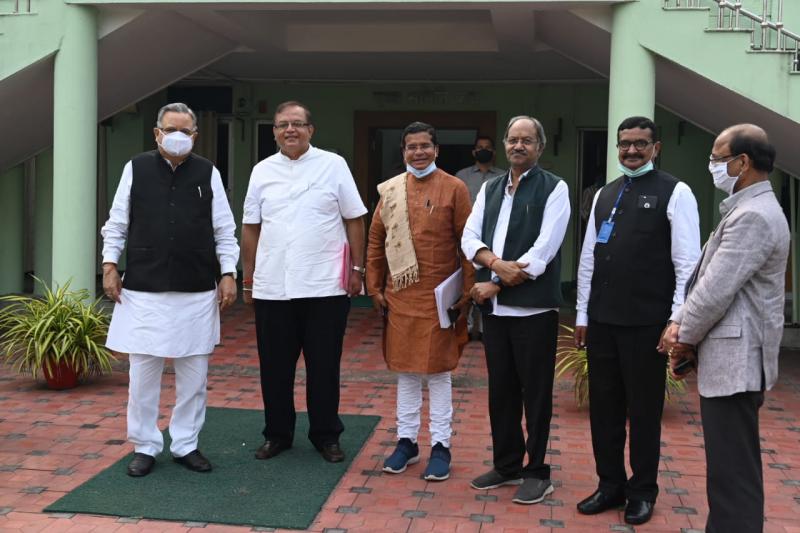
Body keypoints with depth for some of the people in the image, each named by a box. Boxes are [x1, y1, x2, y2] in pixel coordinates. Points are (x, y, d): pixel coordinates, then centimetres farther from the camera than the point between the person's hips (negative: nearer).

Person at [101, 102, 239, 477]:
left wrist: (228, 273, 1)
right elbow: (117, 223, 9)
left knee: (194, 374, 7)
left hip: (197, 291, 1)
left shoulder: (208, 173, 5)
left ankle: (186, 444, 22)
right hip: (143, 290, -1)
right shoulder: (136, 168, 4)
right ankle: (144, 446, 19)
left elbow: (224, 230, 7)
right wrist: (110, 265, 2)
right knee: (143, 371, 4)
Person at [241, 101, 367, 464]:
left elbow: (354, 220, 2)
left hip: (325, 286, -2)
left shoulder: (333, 165, 1)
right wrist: (248, 278, 9)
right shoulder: (263, 171, 8)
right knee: (275, 367, 10)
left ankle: (326, 436, 22)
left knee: (324, 366, 7)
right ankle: (277, 434, 26)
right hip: (272, 289, 2)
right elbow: (251, 227, 10)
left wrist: (357, 268, -2)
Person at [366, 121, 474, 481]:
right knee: (404, 370, 11)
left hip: (439, 298, -3)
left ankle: (440, 446, 14)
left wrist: (466, 291, -9)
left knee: (438, 371, 4)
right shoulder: (389, 190, 6)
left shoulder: (454, 189, -4)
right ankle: (406, 441, 23)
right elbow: (375, 242, 10)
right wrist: (375, 288, 7)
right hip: (399, 297, 4)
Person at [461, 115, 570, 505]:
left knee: (535, 392, 4)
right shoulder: (489, 188, 13)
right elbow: (469, 238, 5)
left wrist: (494, 284, -11)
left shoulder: (554, 188, -4)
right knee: (500, 389, 13)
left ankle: (537, 472, 17)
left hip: (533, 308, -5)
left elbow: (543, 251, -13)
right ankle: (507, 465, 28)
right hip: (494, 307, 5)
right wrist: (496, 263, -15)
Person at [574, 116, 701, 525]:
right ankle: (611, 485, 27)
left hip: (646, 323, -5)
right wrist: (582, 314, 10)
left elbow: (687, 263, -8)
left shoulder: (675, 193, -4)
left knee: (644, 409, 7)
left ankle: (642, 491, 23)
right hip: (601, 320, 5)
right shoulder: (604, 195, 12)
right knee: (604, 406, 12)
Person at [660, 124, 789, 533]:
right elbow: (706, 278, 17)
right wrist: (679, 323, 6)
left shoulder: (753, 216, -18)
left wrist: (685, 339, -6)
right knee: (731, 465, 18)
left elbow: (716, 291, -20)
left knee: (732, 470, -5)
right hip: (729, 357, 11)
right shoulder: (746, 210, 17)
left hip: (735, 360, -11)